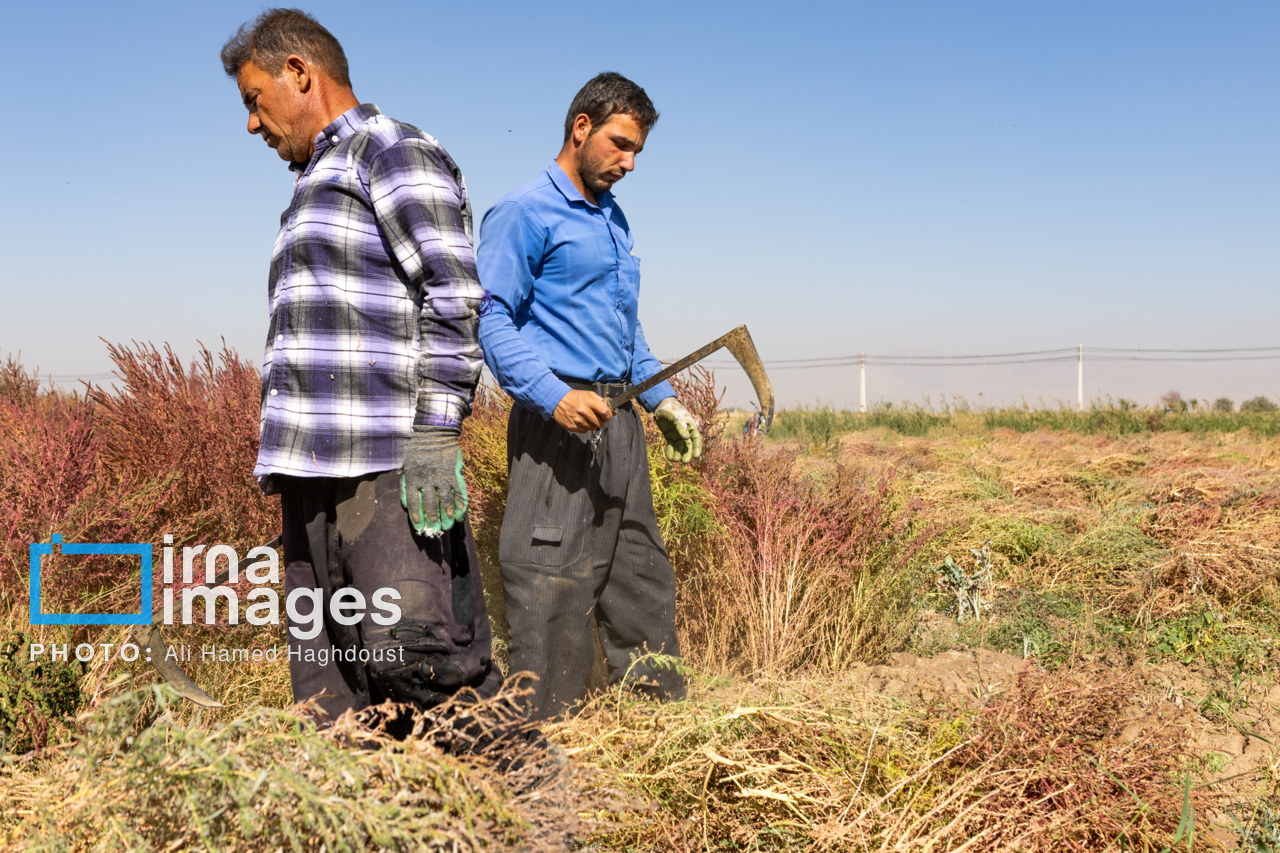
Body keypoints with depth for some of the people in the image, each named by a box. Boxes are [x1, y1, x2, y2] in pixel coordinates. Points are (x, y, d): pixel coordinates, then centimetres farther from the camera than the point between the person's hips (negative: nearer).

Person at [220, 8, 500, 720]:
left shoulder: (396, 151, 2)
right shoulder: (316, 186, 30)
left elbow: (454, 298, -11)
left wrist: (436, 435, -20)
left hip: (385, 465, -9)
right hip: (316, 470, 9)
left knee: (412, 652, -18)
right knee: (325, 687, 5)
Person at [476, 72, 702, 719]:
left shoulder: (614, 219, 20)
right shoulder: (525, 212, -6)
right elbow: (492, 319, -14)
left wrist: (662, 399, 20)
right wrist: (554, 396, -26)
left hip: (617, 421, 9)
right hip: (559, 422, -8)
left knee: (642, 577, 13)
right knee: (555, 588, -6)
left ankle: (663, 709, 23)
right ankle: (541, 729, 4)